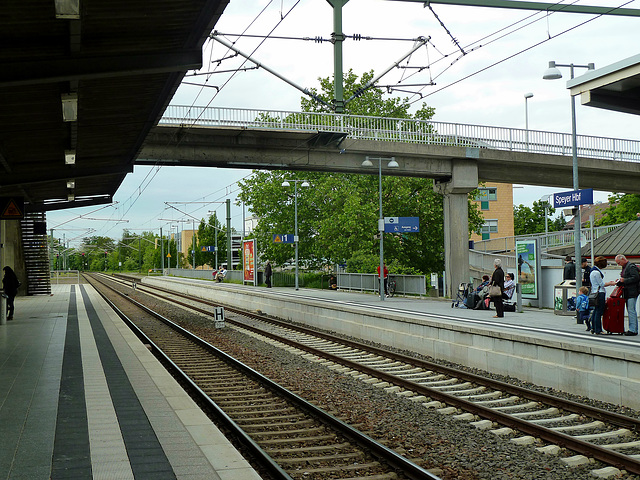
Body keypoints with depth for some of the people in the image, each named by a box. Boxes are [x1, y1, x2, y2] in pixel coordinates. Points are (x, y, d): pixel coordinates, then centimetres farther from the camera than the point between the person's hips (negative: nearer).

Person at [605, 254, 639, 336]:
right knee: (630, 311, 10)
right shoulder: (624, 267, 19)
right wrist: (618, 282, 10)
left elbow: (636, 278, -20)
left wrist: (624, 280, -16)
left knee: (631, 310, -10)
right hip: (627, 293, 10)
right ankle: (633, 329, 14)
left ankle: (633, 330, -9)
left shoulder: (631, 267, -11)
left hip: (632, 292, -10)